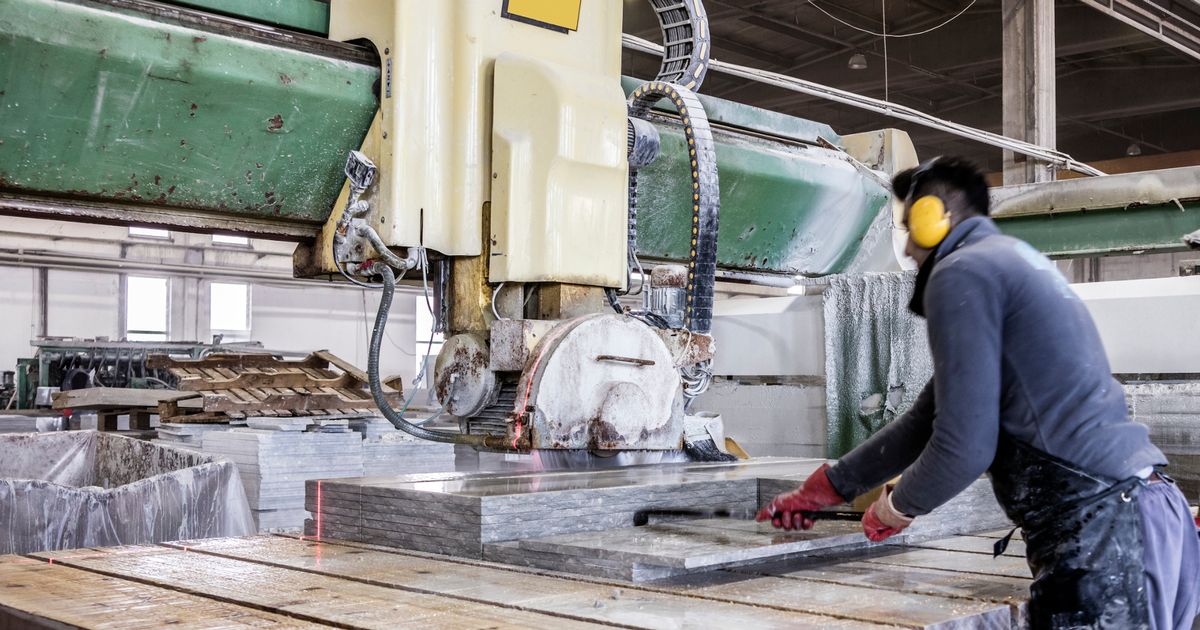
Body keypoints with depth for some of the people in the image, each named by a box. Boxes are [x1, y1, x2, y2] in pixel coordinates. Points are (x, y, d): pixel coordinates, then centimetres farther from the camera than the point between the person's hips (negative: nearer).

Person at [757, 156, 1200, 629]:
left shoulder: (961, 272, -8)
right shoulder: (1008, 259, 23)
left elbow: (964, 444, -15)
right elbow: (929, 417, 26)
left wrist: (898, 507, 6)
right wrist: (823, 490, 29)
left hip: (1104, 531, -10)